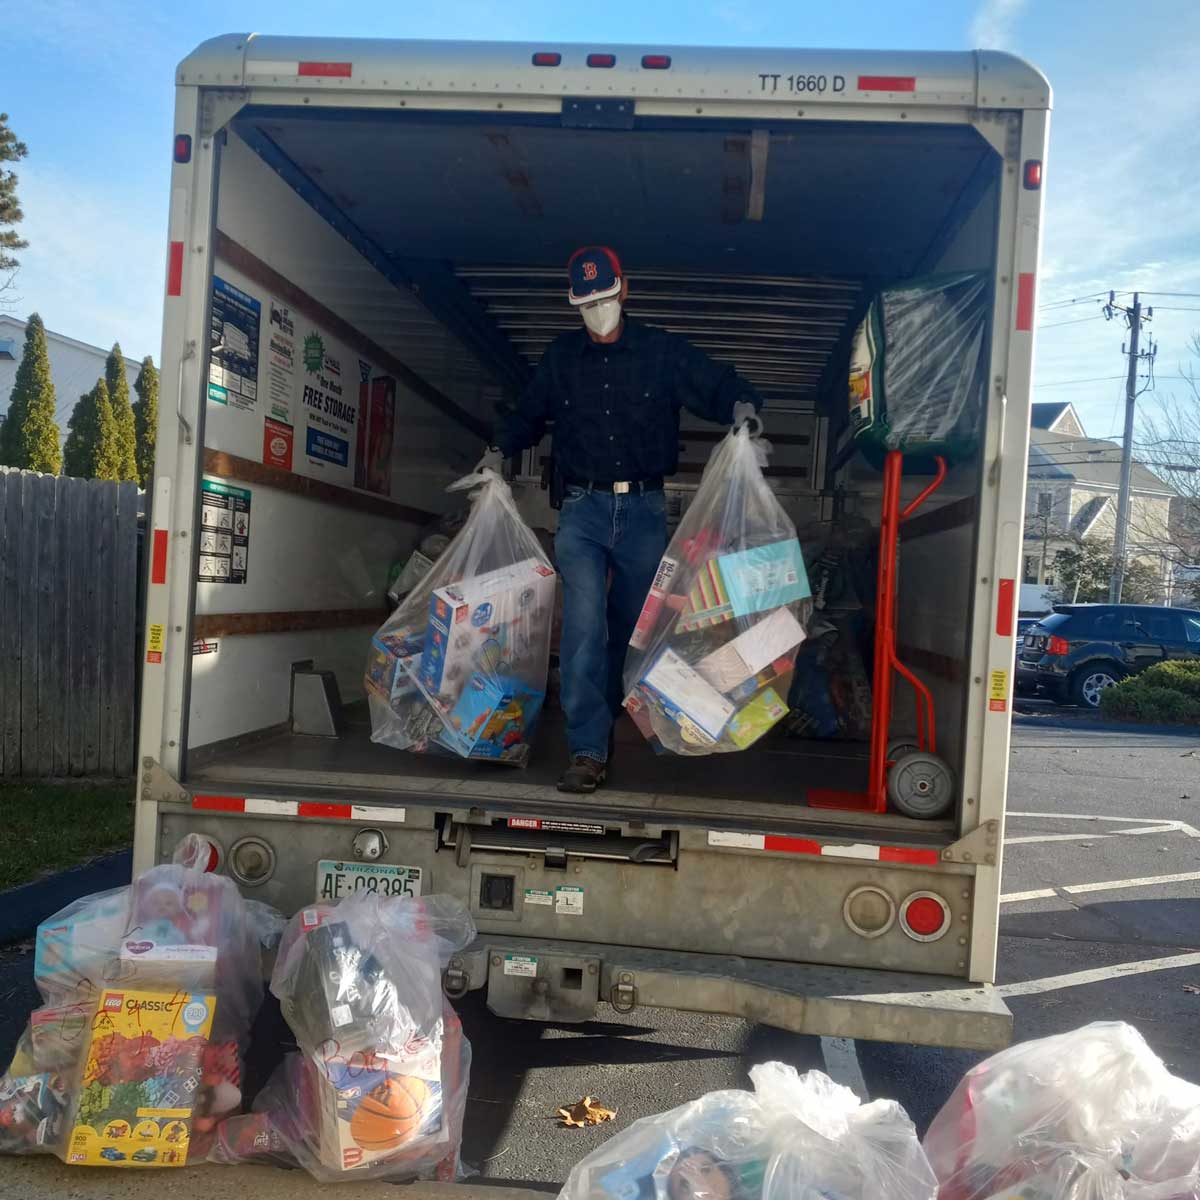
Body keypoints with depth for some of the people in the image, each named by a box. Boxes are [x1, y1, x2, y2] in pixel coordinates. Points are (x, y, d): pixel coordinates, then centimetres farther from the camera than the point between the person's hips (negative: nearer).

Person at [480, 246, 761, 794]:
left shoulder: (663, 351, 6)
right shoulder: (560, 357, 12)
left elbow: (718, 384, 4)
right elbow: (527, 414, 25)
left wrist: (741, 406, -18)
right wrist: (499, 451, 10)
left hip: (643, 510, 0)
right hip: (582, 509, 0)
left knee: (630, 627, 7)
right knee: (584, 625, -15)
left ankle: (605, 724, 26)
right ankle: (588, 751, -14)